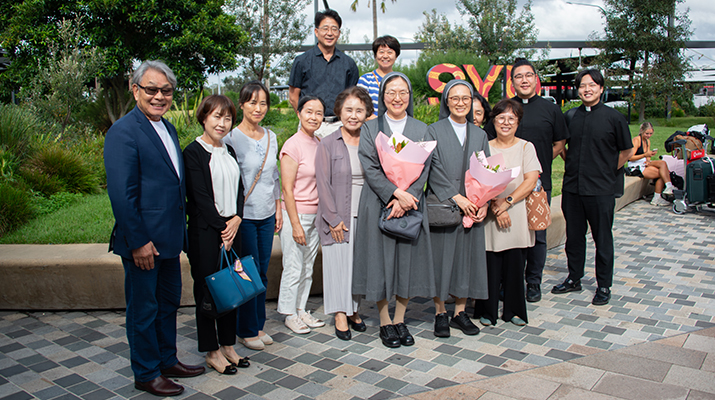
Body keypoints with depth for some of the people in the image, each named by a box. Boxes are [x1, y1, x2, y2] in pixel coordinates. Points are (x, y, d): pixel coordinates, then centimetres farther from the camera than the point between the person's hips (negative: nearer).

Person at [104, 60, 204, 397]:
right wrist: (138, 241, -19)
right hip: (143, 242, -8)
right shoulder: (123, 132, -15)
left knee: (169, 302, 20)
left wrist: (179, 232, 13)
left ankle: (167, 360, 37)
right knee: (144, 309, 8)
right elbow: (121, 194, -20)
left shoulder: (168, 128, 12)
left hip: (168, 239, 9)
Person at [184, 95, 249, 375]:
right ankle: (212, 352, 16)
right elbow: (199, 197, -13)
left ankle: (227, 346, 26)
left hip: (231, 229, 7)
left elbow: (238, 188, 12)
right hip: (206, 231, -7)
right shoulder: (193, 152, -9)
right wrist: (222, 228, -12)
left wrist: (237, 219, -4)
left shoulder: (229, 150, 13)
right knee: (207, 289, 3)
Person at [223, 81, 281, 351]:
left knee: (262, 272, 11)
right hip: (244, 216, -5)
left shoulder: (271, 137, 9)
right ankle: (247, 330, 17)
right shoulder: (231, 138, -9)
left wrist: (277, 208, 15)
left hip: (266, 215, 6)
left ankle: (258, 325, 25)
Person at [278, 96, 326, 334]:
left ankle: (301, 310, 28)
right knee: (293, 268, 3)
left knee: (308, 267, 15)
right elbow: (287, 189, -14)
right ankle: (289, 314, 19)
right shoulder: (293, 145, -13)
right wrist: (295, 224, -16)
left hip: (316, 214, 7)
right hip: (296, 214, -7)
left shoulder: (319, 144, 8)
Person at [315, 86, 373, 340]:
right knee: (339, 262, 2)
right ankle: (340, 315, 16)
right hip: (338, 219, -3)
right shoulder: (328, 144, -3)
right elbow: (323, 184, -6)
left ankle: (354, 310, 25)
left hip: (365, 217, 3)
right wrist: (334, 219, -10)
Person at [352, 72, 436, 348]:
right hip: (378, 204, -1)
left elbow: (423, 170, 0)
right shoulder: (370, 128, 4)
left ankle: (400, 320, 20)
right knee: (381, 260, 2)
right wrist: (396, 193, -19)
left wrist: (405, 197, -15)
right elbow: (370, 168, -6)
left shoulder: (421, 130, 9)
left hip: (412, 204, 2)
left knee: (408, 260, 5)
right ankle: (385, 322, 16)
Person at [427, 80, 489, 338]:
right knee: (441, 256, 0)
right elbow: (434, 170, -9)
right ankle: (440, 314, 13)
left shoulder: (479, 135, 12)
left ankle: (460, 312, 19)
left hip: (472, 208, 4)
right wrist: (456, 197, -18)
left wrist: (483, 203, -6)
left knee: (467, 256, 7)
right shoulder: (434, 131, 0)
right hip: (442, 207, -3)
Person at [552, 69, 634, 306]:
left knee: (603, 239, 5)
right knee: (574, 235, 13)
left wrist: (607, 171, 6)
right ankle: (574, 279, 27)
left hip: (601, 190, -3)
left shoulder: (614, 117, -2)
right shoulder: (570, 116, 6)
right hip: (572, 187, 3)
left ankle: (604, 285, 18)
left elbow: (626, 151, 8)